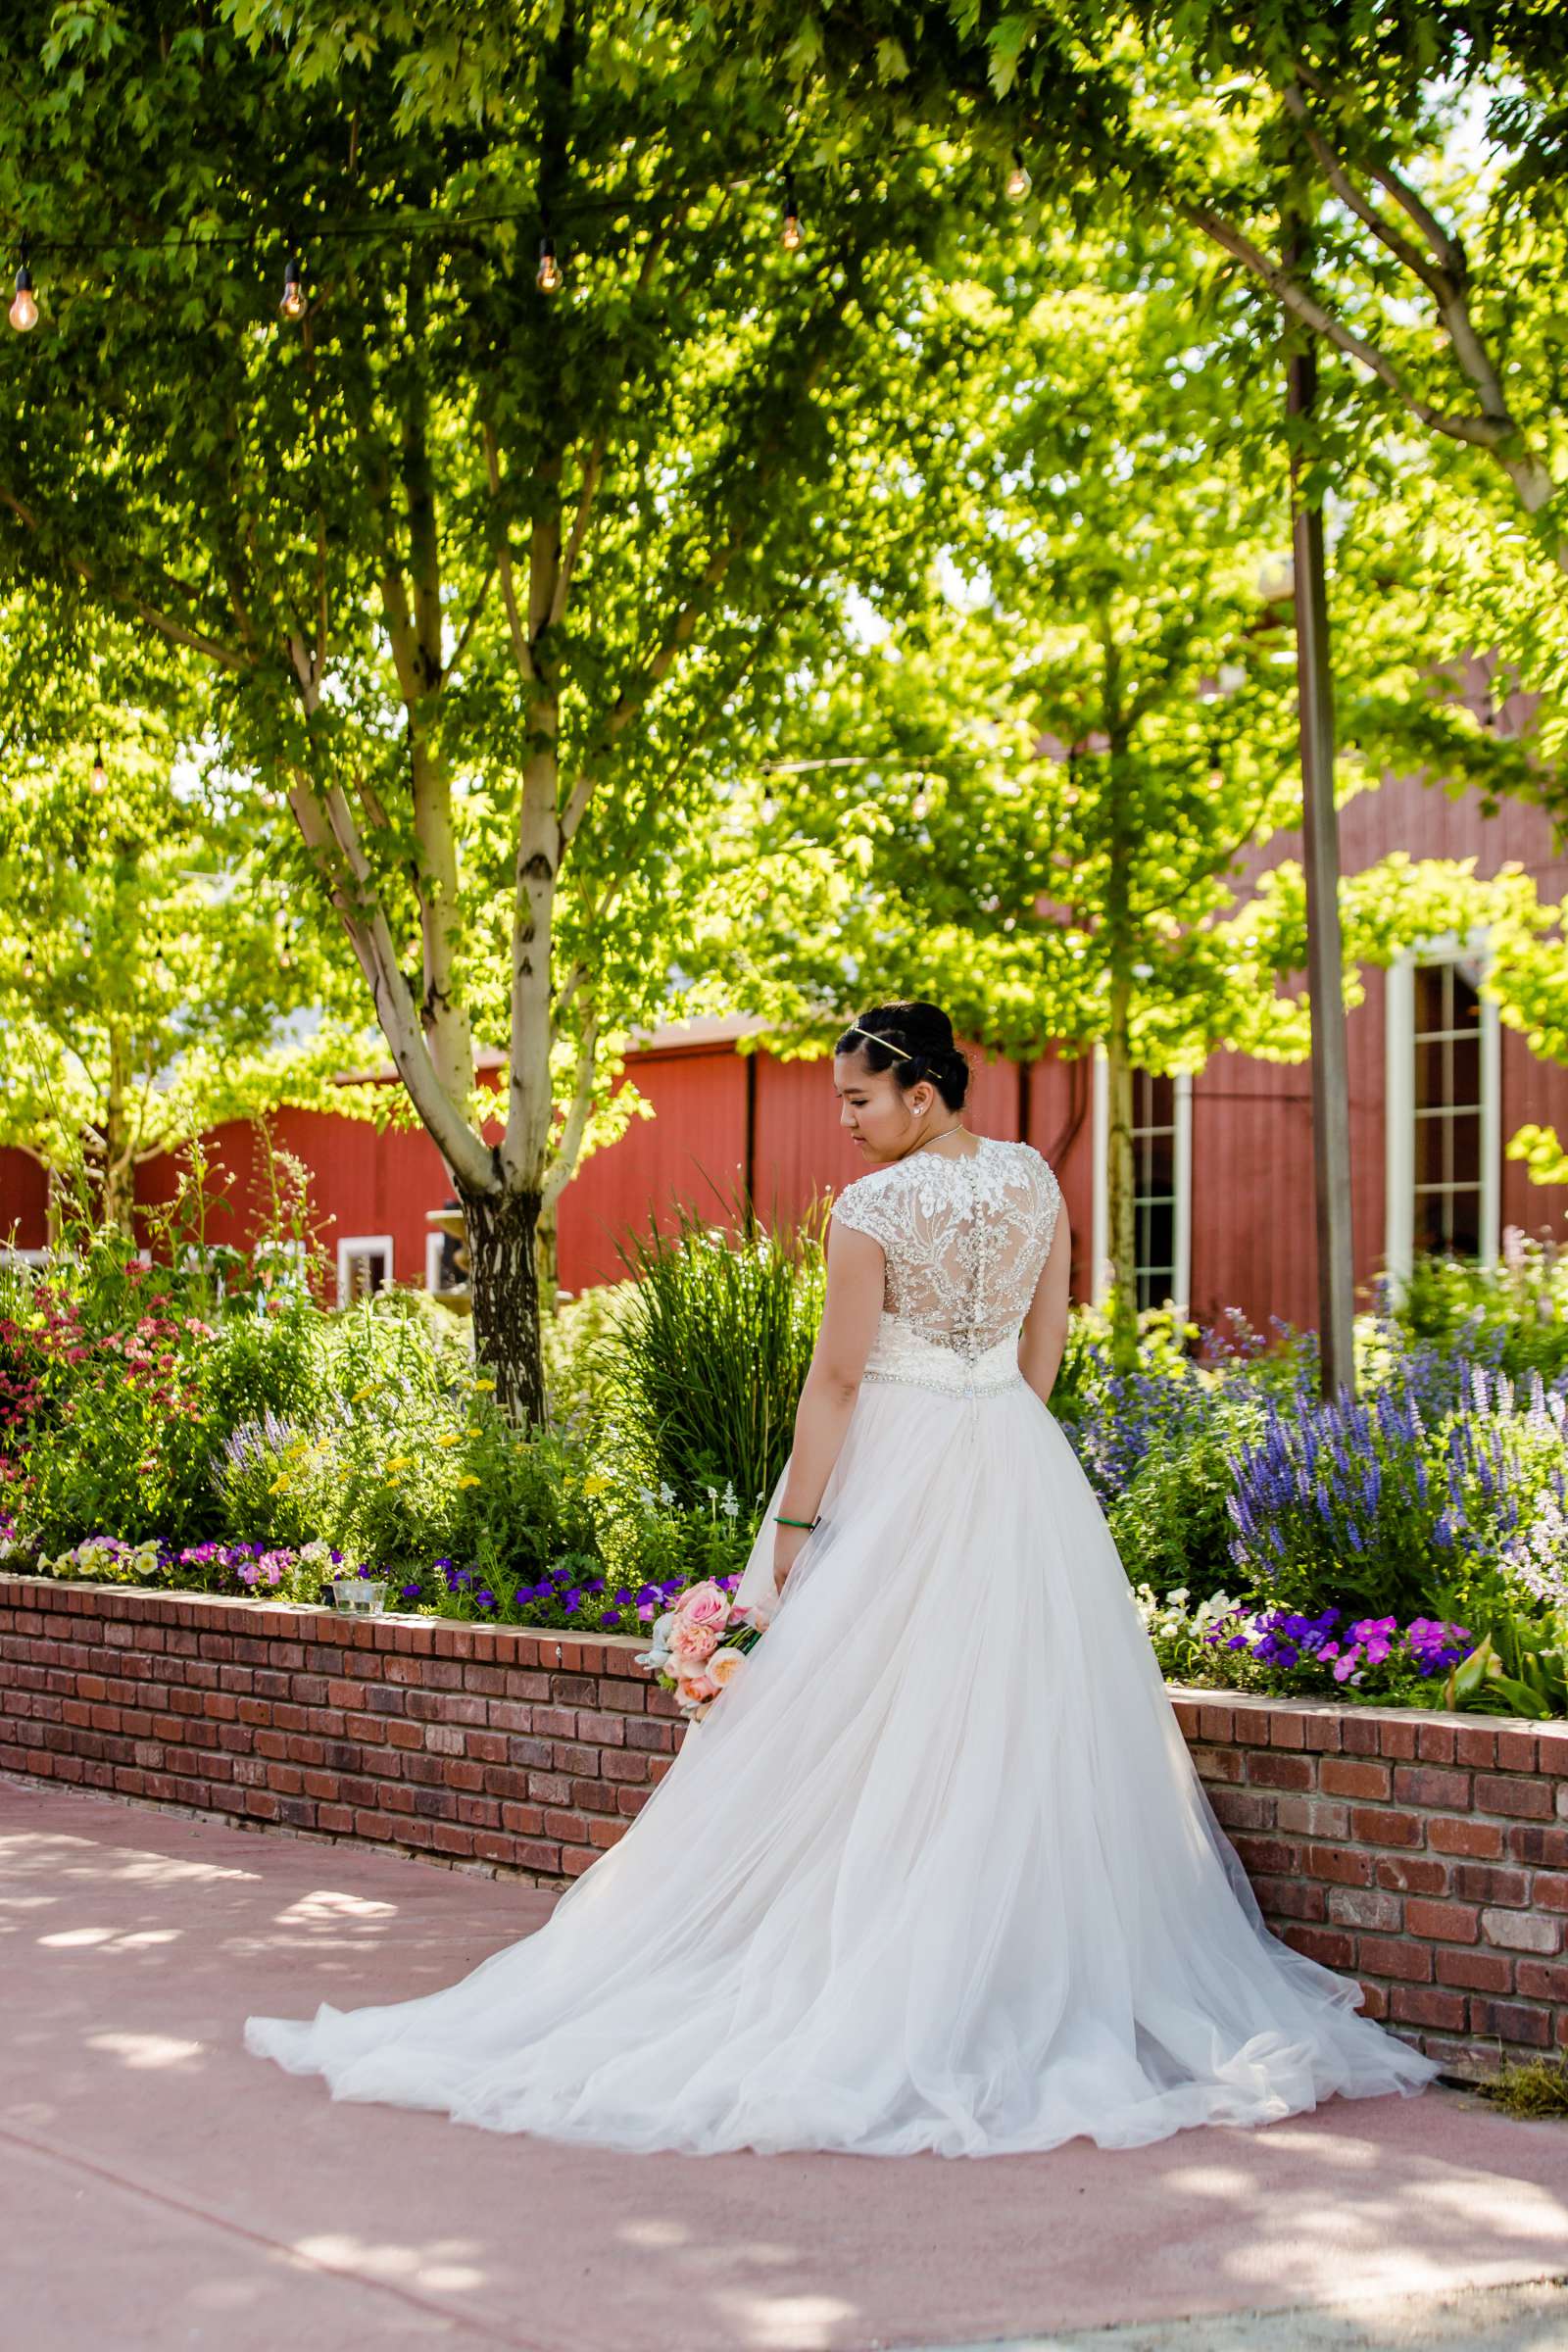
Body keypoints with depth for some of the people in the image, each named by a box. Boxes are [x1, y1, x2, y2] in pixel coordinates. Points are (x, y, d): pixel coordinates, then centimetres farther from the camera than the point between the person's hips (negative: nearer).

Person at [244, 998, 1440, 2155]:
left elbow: (838, 1378, -12)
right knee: (1026, 1723, 9)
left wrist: (794, 1523, -6)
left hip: (901, 1473, -6)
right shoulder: (1034, 1178, 4)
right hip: (1024, 1470, 6)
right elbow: (1047, 1341, 12)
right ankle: (1040, 1977, 13)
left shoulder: (872, 1208, -14)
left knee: (883, 1730, 0)